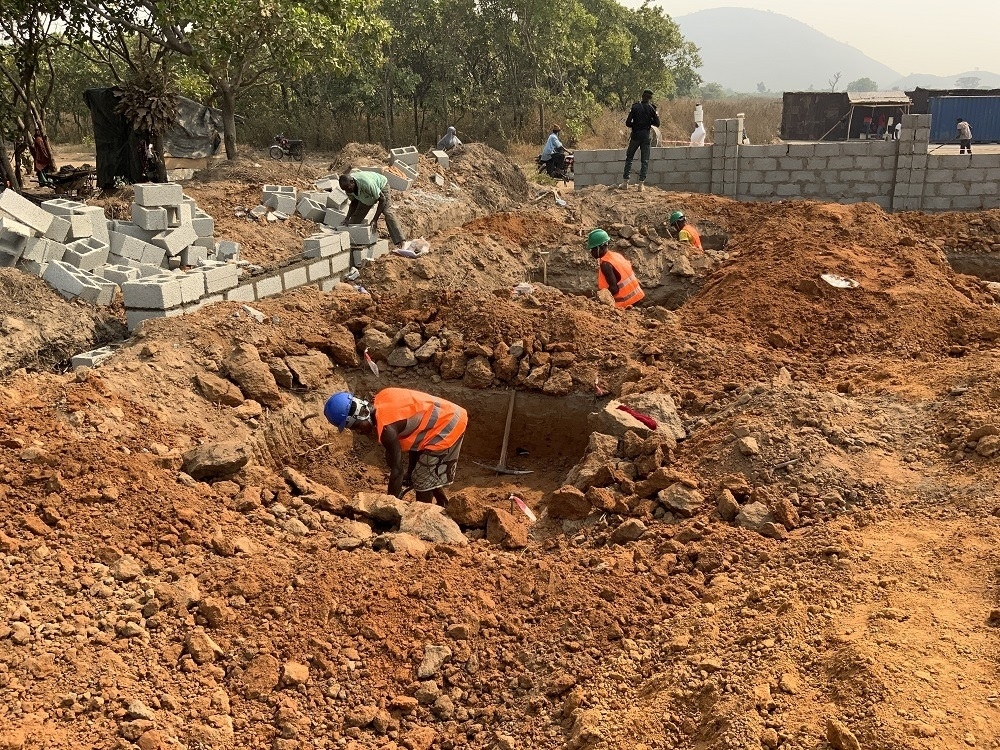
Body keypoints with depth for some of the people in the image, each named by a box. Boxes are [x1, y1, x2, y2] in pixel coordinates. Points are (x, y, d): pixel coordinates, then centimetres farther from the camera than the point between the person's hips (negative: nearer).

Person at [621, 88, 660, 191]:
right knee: (644, 161, 5)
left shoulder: (635, 107, -2)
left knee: (629, 158, 11)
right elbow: (657, 123, -1)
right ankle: (641, 184, -2)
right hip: (646, 136, 0)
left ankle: (625, 182, 3)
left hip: (635, 136, 0)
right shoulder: (651, 108, -3)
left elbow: (628, 123, -5)